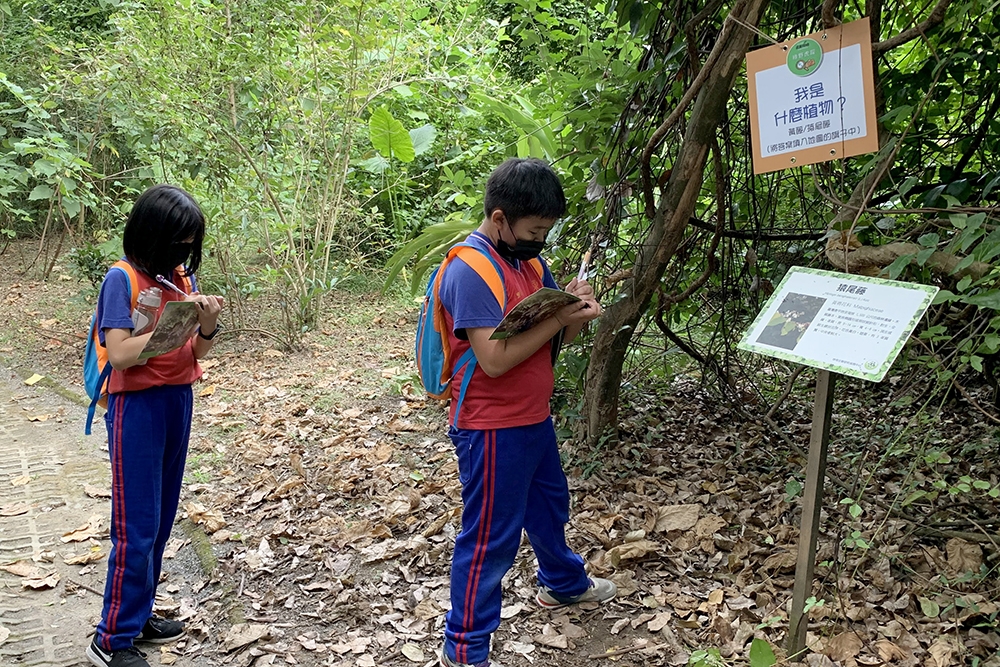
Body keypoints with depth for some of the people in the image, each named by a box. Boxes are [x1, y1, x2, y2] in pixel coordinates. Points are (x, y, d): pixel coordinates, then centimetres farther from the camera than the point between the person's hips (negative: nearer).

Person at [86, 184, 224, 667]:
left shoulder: (182, 277, 7)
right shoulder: (122, 281, -12)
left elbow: (196, 352, 9)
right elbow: (120, 354, -20)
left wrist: (207, 325, -11)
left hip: (179, 402, 7)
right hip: (137, 407, -7)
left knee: (161, 518, 13)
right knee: (136, 526, -4)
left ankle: (138, 614, 26)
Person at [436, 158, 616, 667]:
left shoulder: (527, 258, 5)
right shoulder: (469, 270, -23)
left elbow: (557, 334, 10)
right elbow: (494, 358, -29)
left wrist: (577, 311, -12)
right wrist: (557, 318, -22)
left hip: (534, 418, 9)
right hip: (492, 429, -9)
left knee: (548, 506, 28)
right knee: (490, 538, 2)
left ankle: (563, 583, 53)